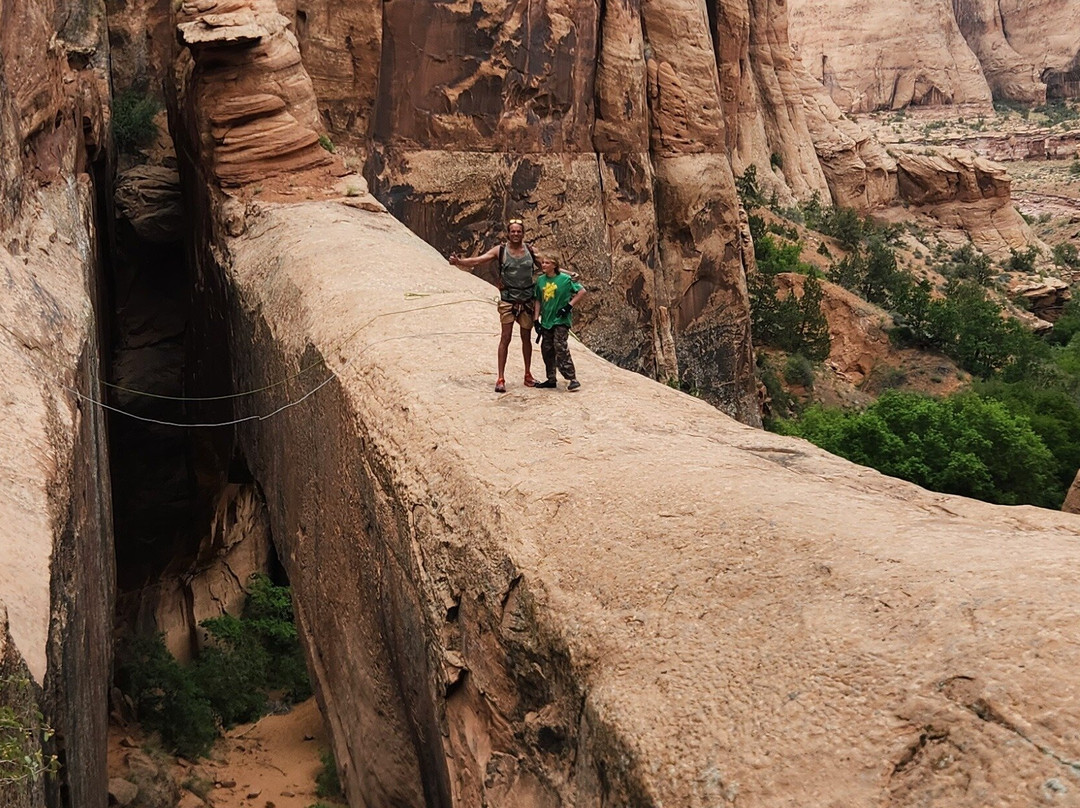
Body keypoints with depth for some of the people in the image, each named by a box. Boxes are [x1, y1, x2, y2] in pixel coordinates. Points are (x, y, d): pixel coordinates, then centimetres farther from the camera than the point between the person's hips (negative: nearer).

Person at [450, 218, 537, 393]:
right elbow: (477, 260, -11)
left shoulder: (530, 250, 4)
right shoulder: (500, 250, -3)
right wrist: (459, 261, -27)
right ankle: (501, 379, -4)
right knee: (505, 338, -6)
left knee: (526, 338, 12)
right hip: (508, 300, -3)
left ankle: (528, 375, 25)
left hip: (527, 300, 3)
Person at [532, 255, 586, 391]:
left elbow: (582, 291, -5)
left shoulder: (565, 279, -8)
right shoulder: (540, 280, 6)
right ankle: (551, 380, 20)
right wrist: (536, 319, 6)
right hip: (546, 321, 6)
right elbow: (538, 301, 12)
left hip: (561, 320, -6)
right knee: (546, 349, 9)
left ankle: (573, 379, -11)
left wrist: (569, 306, -11)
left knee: (560, 347, -15)